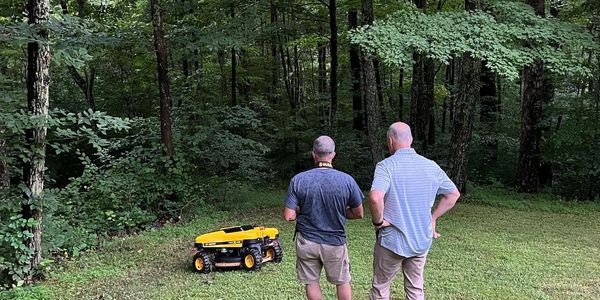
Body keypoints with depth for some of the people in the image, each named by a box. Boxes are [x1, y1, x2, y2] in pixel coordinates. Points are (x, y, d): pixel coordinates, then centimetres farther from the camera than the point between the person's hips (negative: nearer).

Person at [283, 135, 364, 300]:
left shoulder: (298, 180, -14)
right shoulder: (347, 180, -14)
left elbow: (288, 216, -13)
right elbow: (358, 213, -4)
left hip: (306, 242, 0)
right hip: (335, 243, 0)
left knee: (311, 282, 17)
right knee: (342, 282, 19)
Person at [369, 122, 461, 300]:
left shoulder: (386, 165, -17)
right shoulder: (431, 166, -1)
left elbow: (375, 198, -33)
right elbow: (453, 194, 10)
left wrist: (378, 221, -16)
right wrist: (433, 218, 11)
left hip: (392, 241, -4)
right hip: (422, 241, 5)